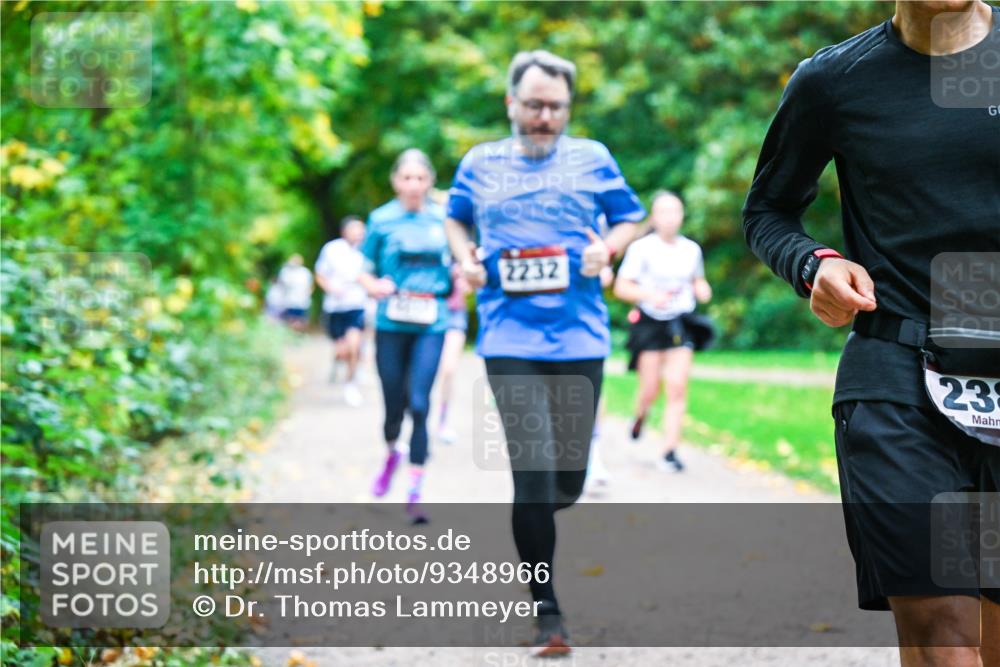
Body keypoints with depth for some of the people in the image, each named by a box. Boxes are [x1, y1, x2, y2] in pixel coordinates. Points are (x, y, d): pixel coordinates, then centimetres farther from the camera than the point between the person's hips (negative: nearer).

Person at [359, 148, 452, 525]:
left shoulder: (443, 220, 5)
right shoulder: (381, 220, 1)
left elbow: (457, 266, 17)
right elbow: (365, 272, 5)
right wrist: (375, 287, -15)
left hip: (430, 327, 0)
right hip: (391, 326, 0)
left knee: (419, 404, -10)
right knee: (394, 405, 6)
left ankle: (415, 492, -7)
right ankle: (391, 454, 41)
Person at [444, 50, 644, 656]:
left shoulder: (592, 157, 8)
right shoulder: (480, 163, 10)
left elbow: (630, 218, 15)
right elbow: (455, 218, 24)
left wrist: (608, 247, -6)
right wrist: (465, 259, 4)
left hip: (580, 338, 1)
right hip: (511, 339, -1)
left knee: (569, 480, 6)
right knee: (534, 472, -10)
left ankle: (529, 520, 42)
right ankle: (547, 611, -1)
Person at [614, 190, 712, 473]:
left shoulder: (692, 250, 7)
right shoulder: (641, 248, -6)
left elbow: (698, 281, 23)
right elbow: (621, 288, -8)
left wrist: (702, 290, 0)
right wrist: (650, 295, -23)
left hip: (680, 325, 3)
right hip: (650, 323, -3)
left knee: (678, 388, -9)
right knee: (650, 390, 0)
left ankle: (670, 451, -7)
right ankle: (640, 415, 37)